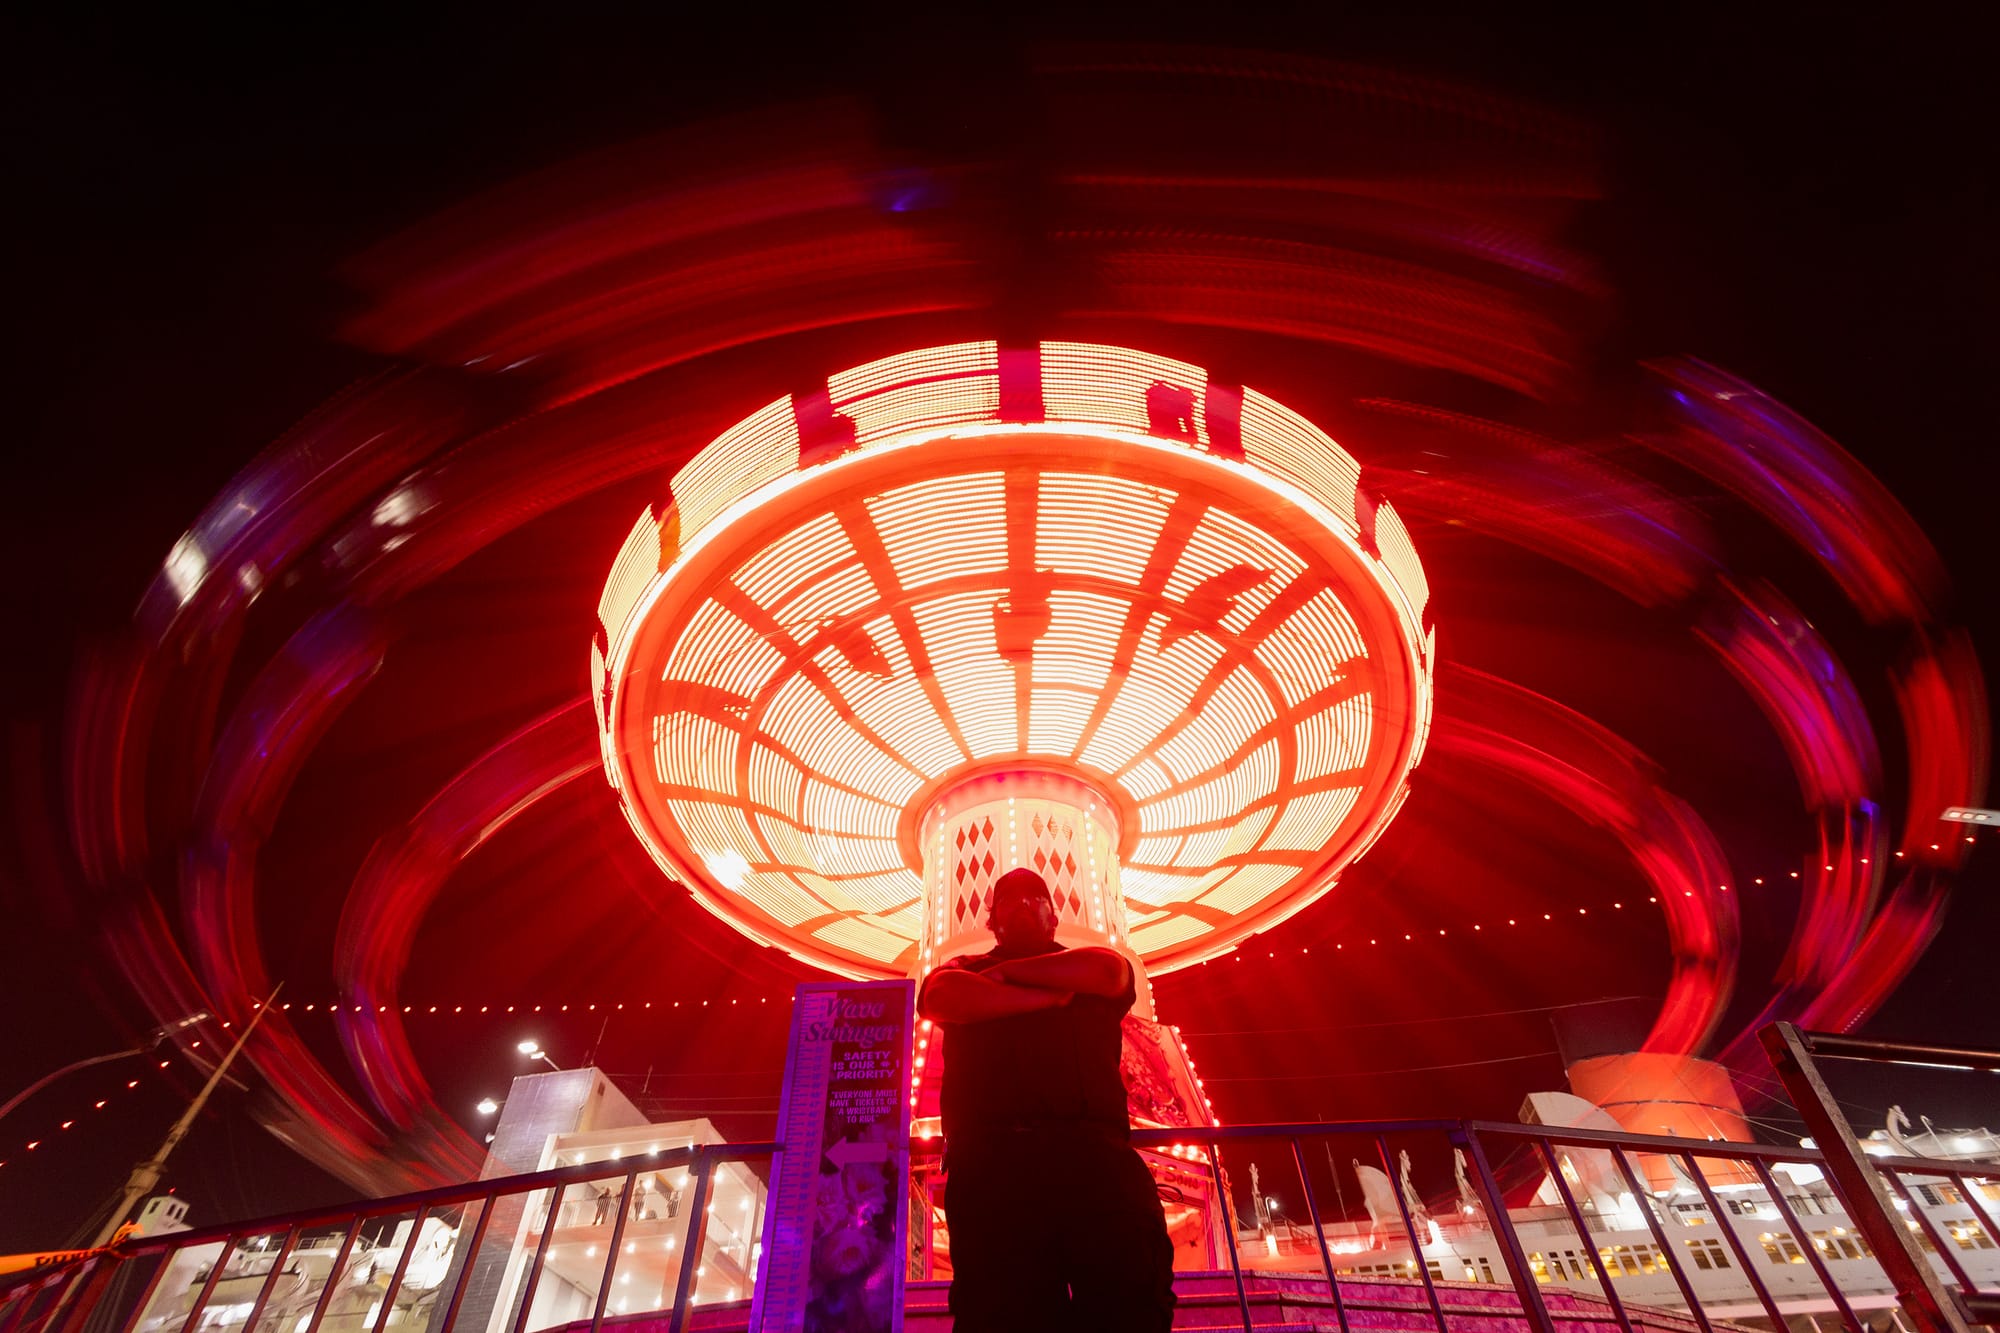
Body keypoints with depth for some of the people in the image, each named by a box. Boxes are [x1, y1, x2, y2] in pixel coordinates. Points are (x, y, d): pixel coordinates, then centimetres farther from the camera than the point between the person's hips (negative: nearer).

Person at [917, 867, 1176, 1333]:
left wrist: (1008, 972, 10)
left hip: (1093, 1149, 1)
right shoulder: (965, 969, 27)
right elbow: (942, 998, 2)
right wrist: (1050, 995, 3)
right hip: (993, 1156, 0)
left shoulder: (1088, 962, 29)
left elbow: (1108, 971, 3)